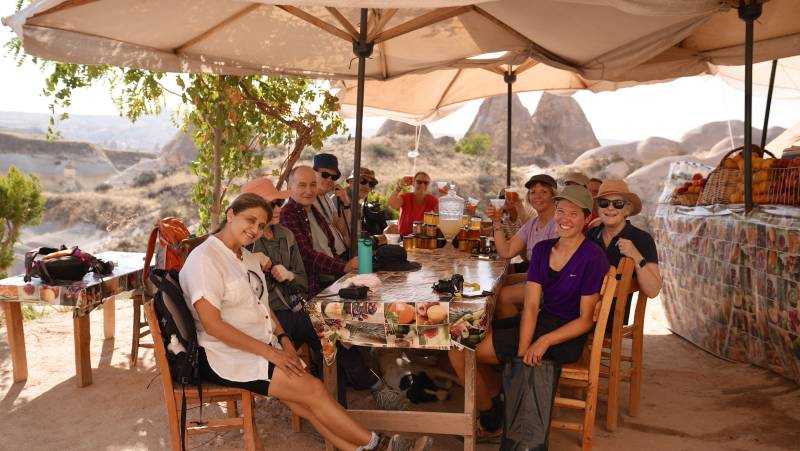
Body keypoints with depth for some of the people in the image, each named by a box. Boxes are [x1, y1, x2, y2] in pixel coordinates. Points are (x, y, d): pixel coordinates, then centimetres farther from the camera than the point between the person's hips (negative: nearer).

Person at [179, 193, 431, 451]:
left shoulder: (246, 256, 13)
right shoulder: (205, 259, -13)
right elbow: (212, 324, -19)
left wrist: (283, 338, 2)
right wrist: (268, 351, -19)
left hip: (261, 346, 8)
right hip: (227, 356, -8)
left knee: (304, 404, -15)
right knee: (312, 390, -16)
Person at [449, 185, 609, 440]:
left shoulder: (592, 258, -14)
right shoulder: (542, 249, 4)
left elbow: (585, 320, -12)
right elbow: (531, 305, -4)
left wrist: (543, 342, -25)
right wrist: (523, 349, -18)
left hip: (566, 336, -7)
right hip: (540, 321, 7)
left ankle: (490, 424, 12)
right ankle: (497, 408, 16)